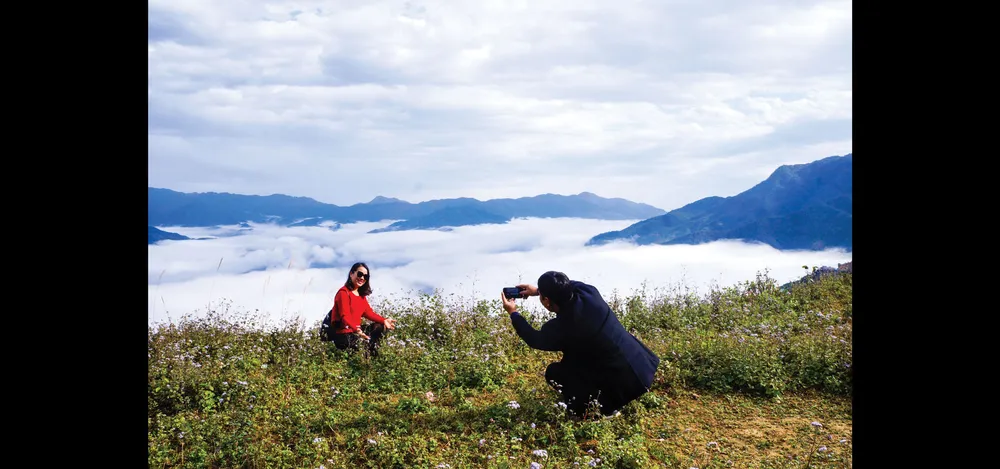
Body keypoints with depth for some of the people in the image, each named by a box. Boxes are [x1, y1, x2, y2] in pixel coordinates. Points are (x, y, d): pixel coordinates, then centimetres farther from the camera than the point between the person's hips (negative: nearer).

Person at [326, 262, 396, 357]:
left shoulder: (361, 294, 14)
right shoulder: (344, 292, -15)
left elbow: (368, 312, 10)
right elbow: (345, 316, -26)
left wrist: (384, 320, -4)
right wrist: (356, 330, -42)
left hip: (355, 330, 9)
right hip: (343, 335, -9)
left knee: (380, 327, 5)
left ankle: (373, 355, 3)